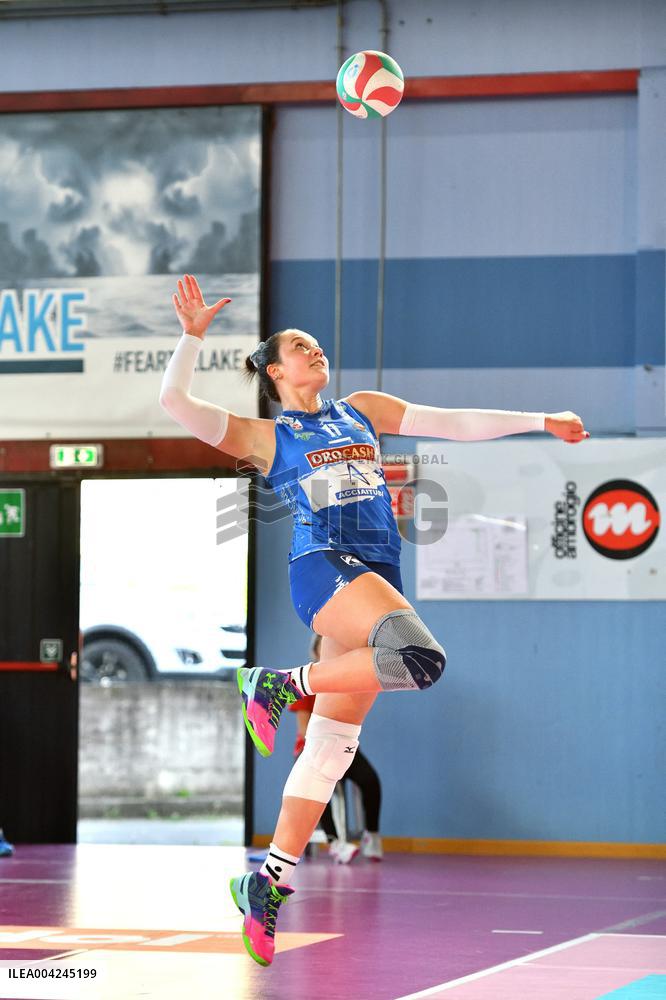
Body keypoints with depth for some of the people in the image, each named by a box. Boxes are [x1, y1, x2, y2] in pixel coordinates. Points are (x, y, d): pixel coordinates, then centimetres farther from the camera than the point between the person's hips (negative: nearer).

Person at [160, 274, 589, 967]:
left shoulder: (361, 411, 26)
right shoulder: (263, 436, 12)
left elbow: (456, 423, 26)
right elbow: (175, 402, 1)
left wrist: (541, 422, 23)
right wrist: (192, 333, -9)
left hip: (378, 573, 6)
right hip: (323, 564, -6)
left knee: (334, 743, 1)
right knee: (420, 658, -32)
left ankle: (268, 883, 4)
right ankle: (276, 684, -14)